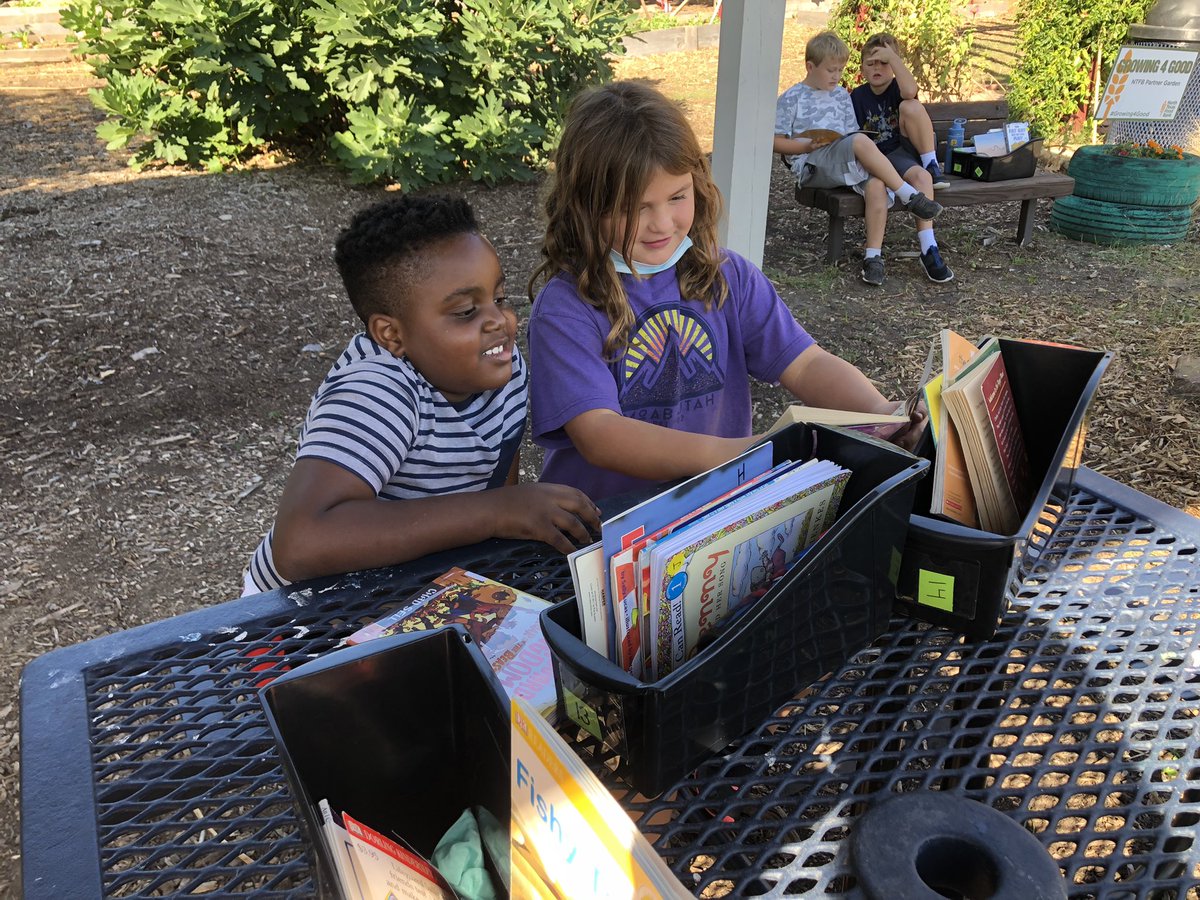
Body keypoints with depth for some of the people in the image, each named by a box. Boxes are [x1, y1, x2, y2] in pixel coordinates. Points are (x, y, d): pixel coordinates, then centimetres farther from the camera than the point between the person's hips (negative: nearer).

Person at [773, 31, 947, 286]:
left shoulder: (841, 95, 23)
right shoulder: (792, 99, 5)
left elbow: (851, 133, 24)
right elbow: (774, 141, 0)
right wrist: (808, 146, -11)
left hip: (845, 164, 5)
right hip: (811, 166, -5)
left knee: (877, 184, -30)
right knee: (861, 141, -33)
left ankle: (873, 255, -28)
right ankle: (909, 196, -27)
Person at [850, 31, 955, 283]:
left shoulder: (898, 88, 3)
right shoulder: (857, 97, 6)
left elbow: (910, 92, -24)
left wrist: (892, 56, -22)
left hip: (911, 148, 2)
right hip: (885, 157, -1)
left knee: (911, 106, -26)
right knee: (920, 177, -35)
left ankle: (932, 166, -17)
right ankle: (928, 250, -37)